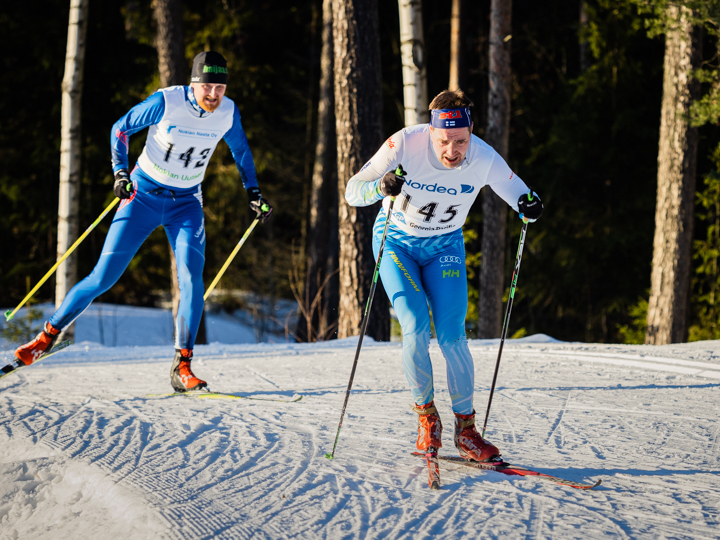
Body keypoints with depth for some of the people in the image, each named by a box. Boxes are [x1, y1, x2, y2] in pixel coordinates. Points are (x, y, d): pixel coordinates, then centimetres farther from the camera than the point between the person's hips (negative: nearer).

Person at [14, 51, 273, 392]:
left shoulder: (228, 112, -9)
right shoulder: (166, 102, -20)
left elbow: (241, 150, 12)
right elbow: (121, 129, -6)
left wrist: (253, 193, 7)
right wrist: (120, 172, -18)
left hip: (186, 204, 2)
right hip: (144, 197, -2)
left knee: (192, 277, -20)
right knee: (104, 277, -4)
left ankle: (182, 367, -16)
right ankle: (49, 333, 15)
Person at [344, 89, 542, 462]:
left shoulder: (484, 159, -21)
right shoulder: (405, 145, -27)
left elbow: (518, 194, -4)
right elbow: (352, 192, -20)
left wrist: (529, 207, -28)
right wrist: (381, 186, -42)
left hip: (444, 247, 2)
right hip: (397, 243, -1)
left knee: (452, 337, -9)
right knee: (416, 328, -18)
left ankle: (465, 430, 4)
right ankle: (425, 413, 3)